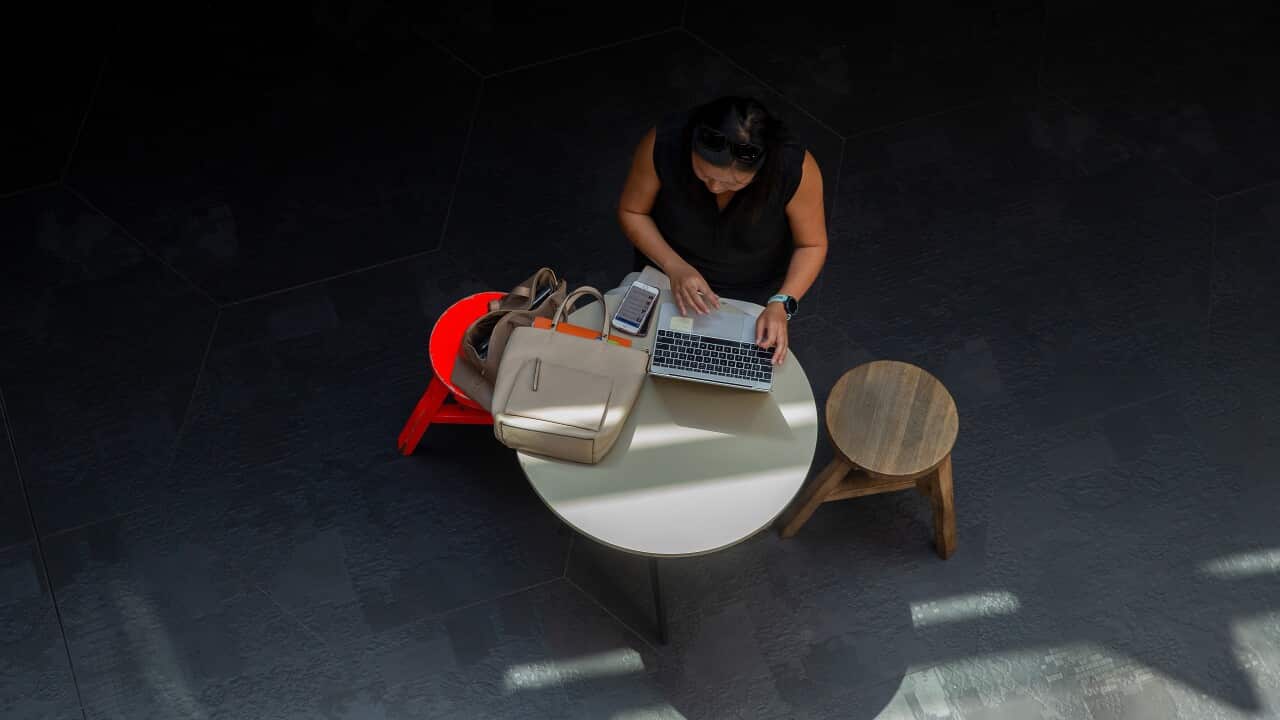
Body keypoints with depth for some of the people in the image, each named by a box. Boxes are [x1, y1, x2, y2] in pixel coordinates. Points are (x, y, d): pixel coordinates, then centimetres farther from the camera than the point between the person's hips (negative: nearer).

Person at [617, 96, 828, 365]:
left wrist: (781, 304, -31)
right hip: (668, 276, 1)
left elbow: (811, 245, -15)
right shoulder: (663, 142, -31)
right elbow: (632, 212, -14)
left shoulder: (795, 167, -32)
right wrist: (674, 266, -27)